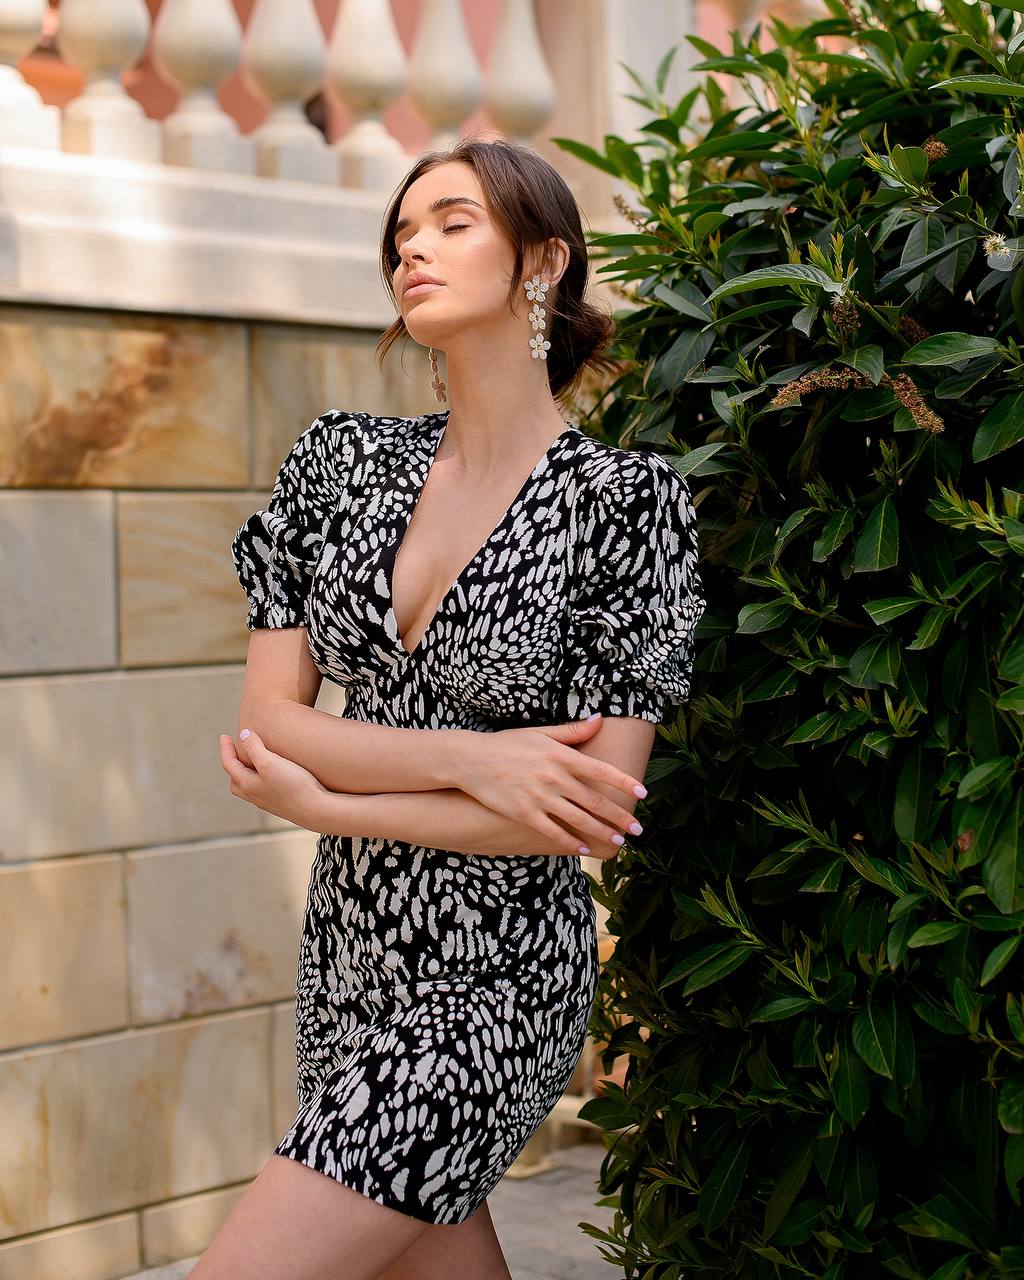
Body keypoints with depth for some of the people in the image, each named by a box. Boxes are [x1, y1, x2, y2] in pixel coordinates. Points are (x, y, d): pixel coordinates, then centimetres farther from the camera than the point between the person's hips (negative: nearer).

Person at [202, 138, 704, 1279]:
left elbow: (597, 811, -16)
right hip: (349, 946, 5)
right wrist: (470, 758, -17)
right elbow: (269, 717, -2)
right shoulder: (342, 459, 2)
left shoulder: (623, 499, -12)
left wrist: (322, 804, -14)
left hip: (489, 980, -5)